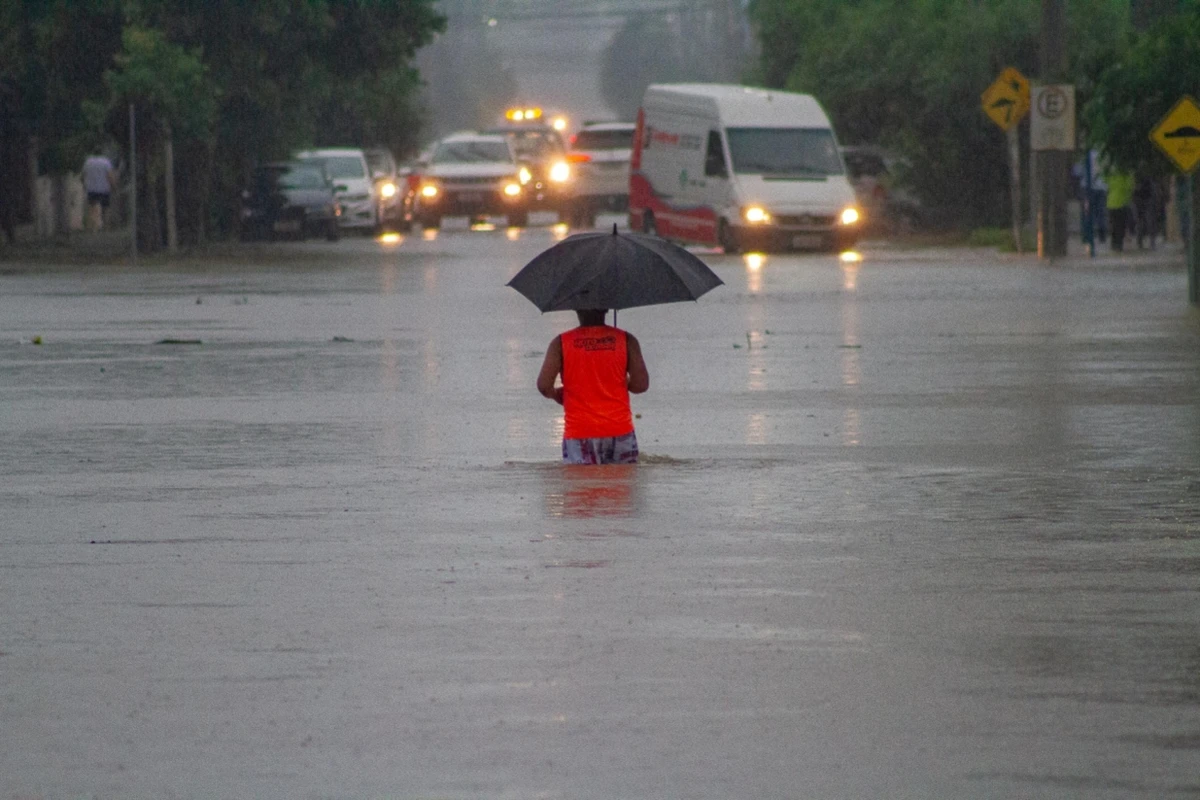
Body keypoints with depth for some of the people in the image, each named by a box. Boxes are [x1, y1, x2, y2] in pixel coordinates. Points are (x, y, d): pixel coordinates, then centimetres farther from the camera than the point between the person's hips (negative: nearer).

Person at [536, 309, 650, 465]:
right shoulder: (626, 340, 0)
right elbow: (641, 384, -4)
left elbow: (544, 386, -9)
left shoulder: (561, 343, -2)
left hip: (579, 435, -1)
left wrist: (556, 394, 14)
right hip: (619, 433, 1)